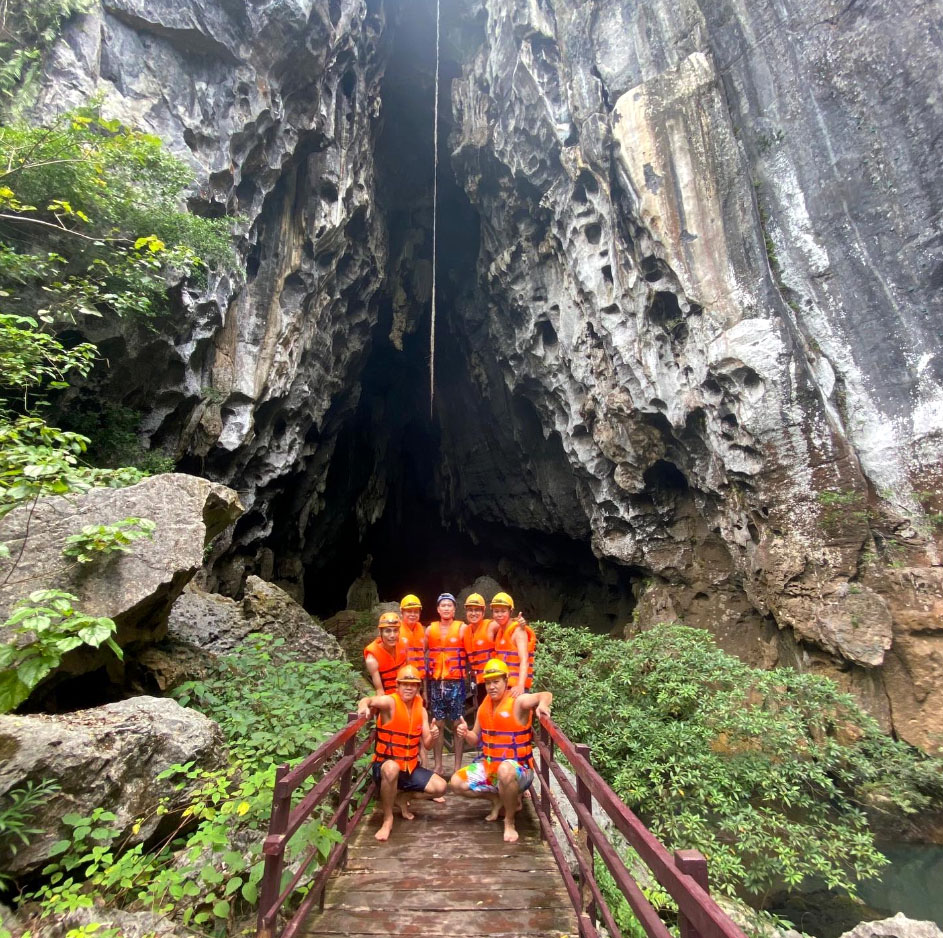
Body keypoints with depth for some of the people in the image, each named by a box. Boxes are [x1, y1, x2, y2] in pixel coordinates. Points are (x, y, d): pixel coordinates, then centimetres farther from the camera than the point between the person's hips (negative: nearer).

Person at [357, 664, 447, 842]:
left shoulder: (421, 710, 3)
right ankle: (388, 819, -14)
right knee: (392, 768, -40)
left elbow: (427, 745, 2)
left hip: (411, 767, 6)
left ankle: (402, 797, 16)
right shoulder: (390, 702, -15)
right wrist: (364, 705, -61)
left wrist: (433, 736, -21)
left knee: (440, 787, -9)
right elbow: (368, 700, -37)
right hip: (385, 766, -6)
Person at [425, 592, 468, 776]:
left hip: (456, 682, -3)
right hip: (435, 682, 3)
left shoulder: (462, 628, -2)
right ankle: (438, 766, 21)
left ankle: (458, 767, 14)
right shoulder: (430, 629, 7)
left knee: (457, 724, 3)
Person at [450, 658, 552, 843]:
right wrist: (466, 733, -10)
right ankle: (499, 799, 16)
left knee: (505, 770, -41)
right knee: (456, 783, -3)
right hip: (488, 766, 7)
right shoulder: (484, 706, 5)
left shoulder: (518, 701, -17)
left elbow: (546, 695, -32)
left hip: (517, 769, -7)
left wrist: (542, 703, -55)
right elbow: (476, 740, 13)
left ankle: (509, 821, -13)